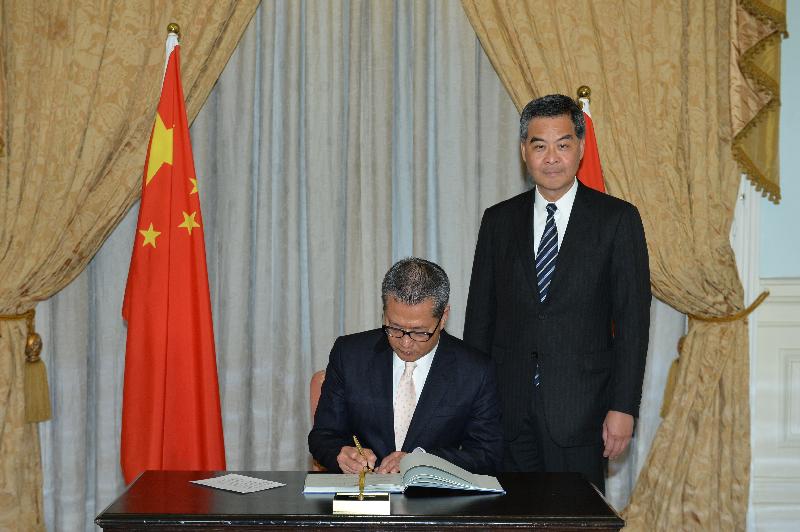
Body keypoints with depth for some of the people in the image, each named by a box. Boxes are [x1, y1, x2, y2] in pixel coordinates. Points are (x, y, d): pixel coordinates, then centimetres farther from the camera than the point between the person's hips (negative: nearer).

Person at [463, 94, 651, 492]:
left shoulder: (617, 219, 0)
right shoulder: (499, 220, 9)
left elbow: (632, 320, -2)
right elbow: (480, 314, 10)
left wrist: (623, 407, -8)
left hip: (580, 409, -2)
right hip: (508, 409, 3)